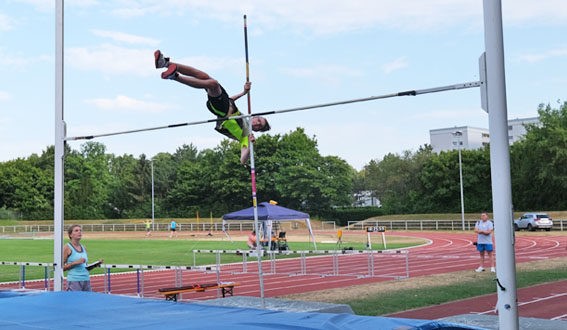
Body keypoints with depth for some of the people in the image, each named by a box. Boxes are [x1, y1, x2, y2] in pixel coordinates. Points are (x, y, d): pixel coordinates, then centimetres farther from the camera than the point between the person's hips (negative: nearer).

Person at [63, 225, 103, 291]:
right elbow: (62, 267, -7)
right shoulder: (67, 248, -3)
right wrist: (75, 262, -18)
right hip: (74, 281, -6)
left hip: (86, 280, 6)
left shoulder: (84, 248, 14)